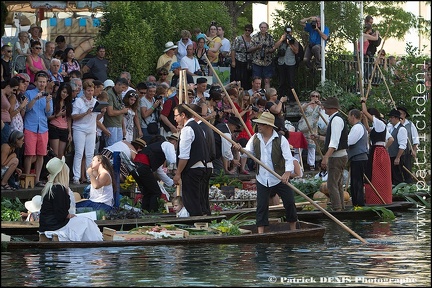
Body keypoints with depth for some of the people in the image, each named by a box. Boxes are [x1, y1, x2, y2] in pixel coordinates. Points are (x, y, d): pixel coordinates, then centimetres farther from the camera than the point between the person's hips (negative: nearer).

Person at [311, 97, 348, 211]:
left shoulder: (336, 119, -17)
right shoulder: (335, 118, 16)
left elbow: (335, 142, -27)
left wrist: (326, 157, -34)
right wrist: (318, 137, 37)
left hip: (337, 157, -11)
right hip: (339, 156, 11)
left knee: (332, 184, -12)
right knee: (338, 185, 15)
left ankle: (337, 209, -15)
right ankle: (341, 208, 20)